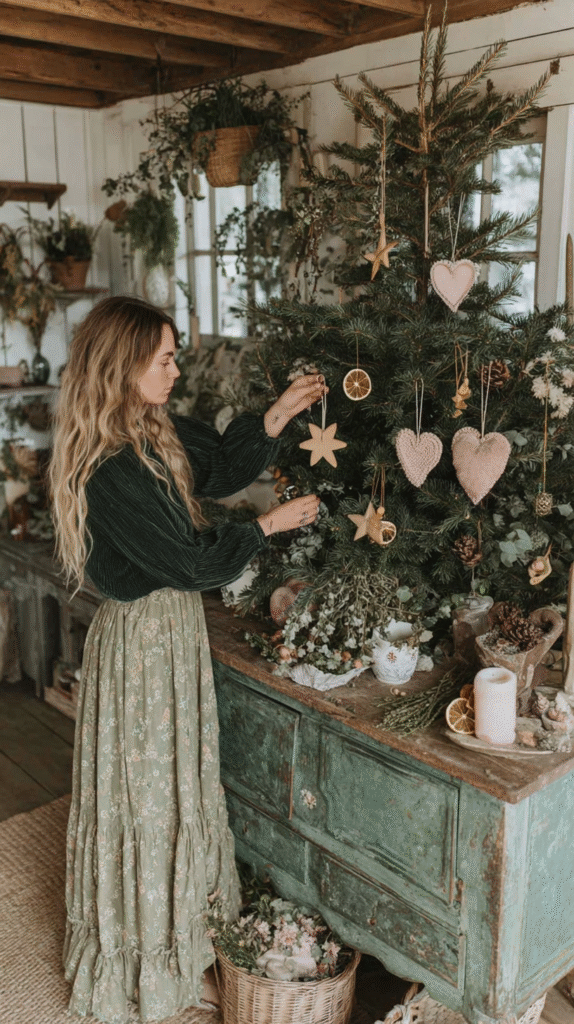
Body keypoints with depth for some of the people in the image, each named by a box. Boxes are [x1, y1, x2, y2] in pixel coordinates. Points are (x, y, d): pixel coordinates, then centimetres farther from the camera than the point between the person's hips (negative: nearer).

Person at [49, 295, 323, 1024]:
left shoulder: (155, 433, 0)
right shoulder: (112, 472, -27)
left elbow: (219, 465, 14)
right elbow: (191, 561, -22)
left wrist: (278, 416, 2)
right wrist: (270, 525, -10)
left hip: (173, 626, 9)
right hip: (142, 639, -9)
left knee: (178, 779, 22)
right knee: (146, 787, 9)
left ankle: (178, 922, 45)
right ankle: (142, 961, 32)